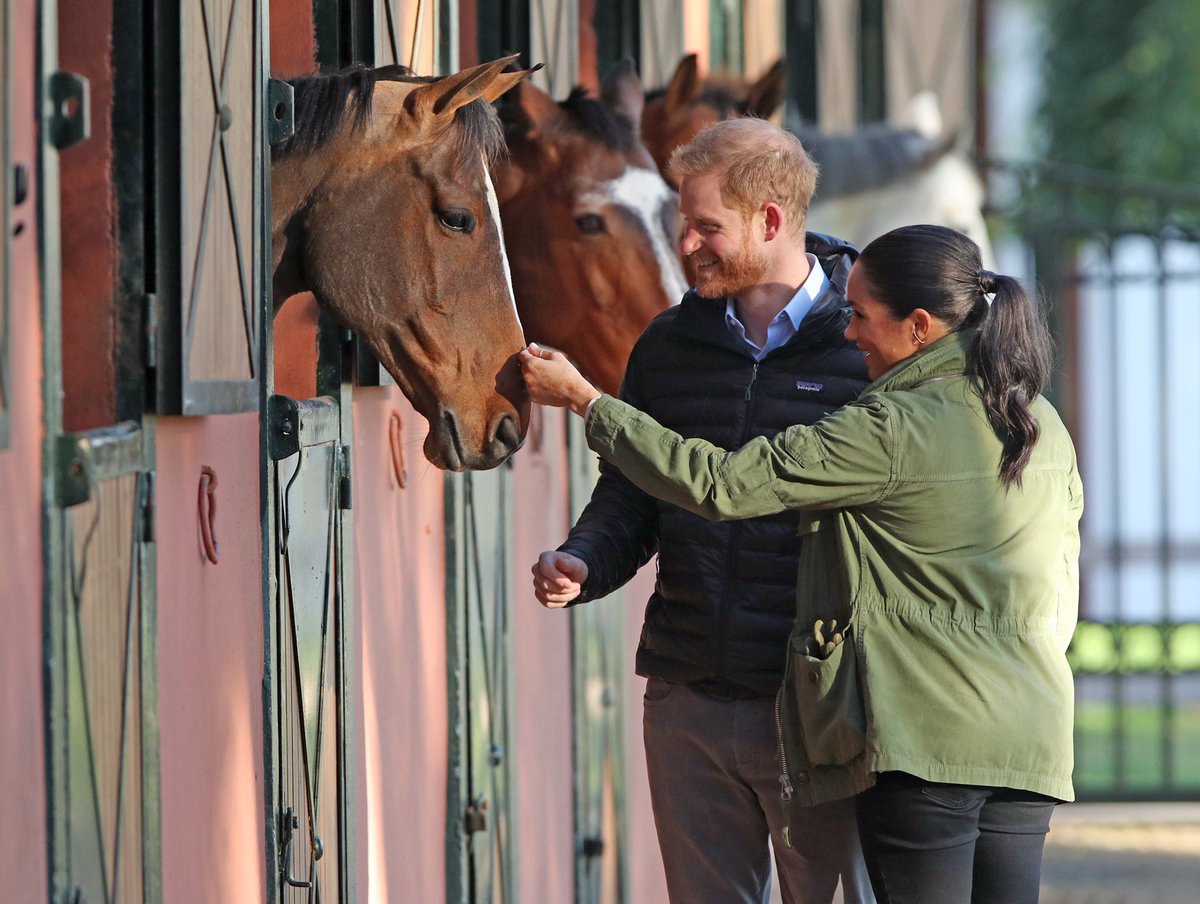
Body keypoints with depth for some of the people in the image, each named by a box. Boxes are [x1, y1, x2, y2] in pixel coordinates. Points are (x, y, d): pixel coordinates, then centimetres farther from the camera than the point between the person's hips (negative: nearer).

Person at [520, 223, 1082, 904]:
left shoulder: (893, 431, -13)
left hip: (922, 742, -7)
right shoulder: (1046, 427, 10)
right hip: (1034, 737, 7)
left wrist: (586, 401, -4)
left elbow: (721, 484, -11)